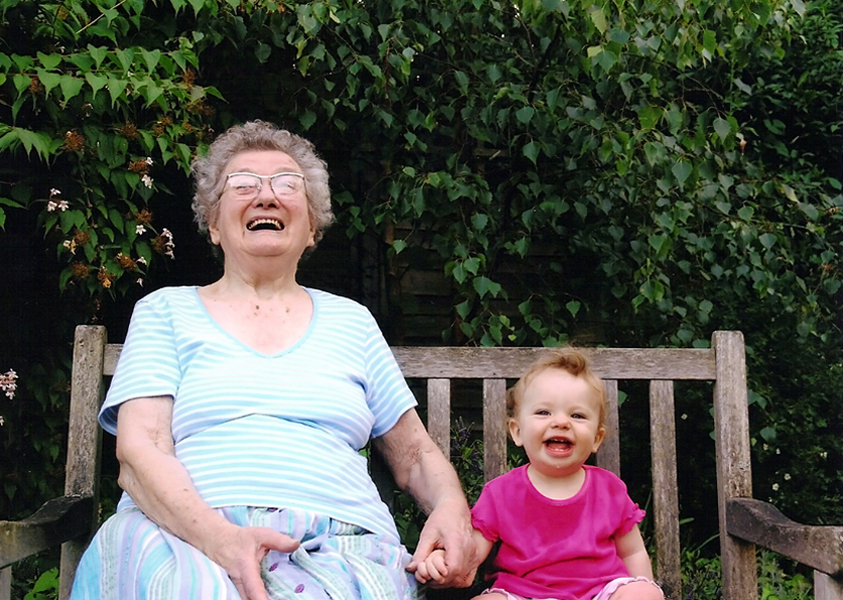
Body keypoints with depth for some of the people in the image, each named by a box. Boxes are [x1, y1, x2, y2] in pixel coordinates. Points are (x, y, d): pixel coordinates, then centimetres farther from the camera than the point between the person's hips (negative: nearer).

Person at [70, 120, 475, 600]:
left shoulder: (349, 321, 21)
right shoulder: (165, 312, 16)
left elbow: (415, 455, 24)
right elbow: (139, 453, 1)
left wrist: (452, 507, -1)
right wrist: (222, 539, -19)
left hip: (338, 543, 1)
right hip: (187, 538, 0)